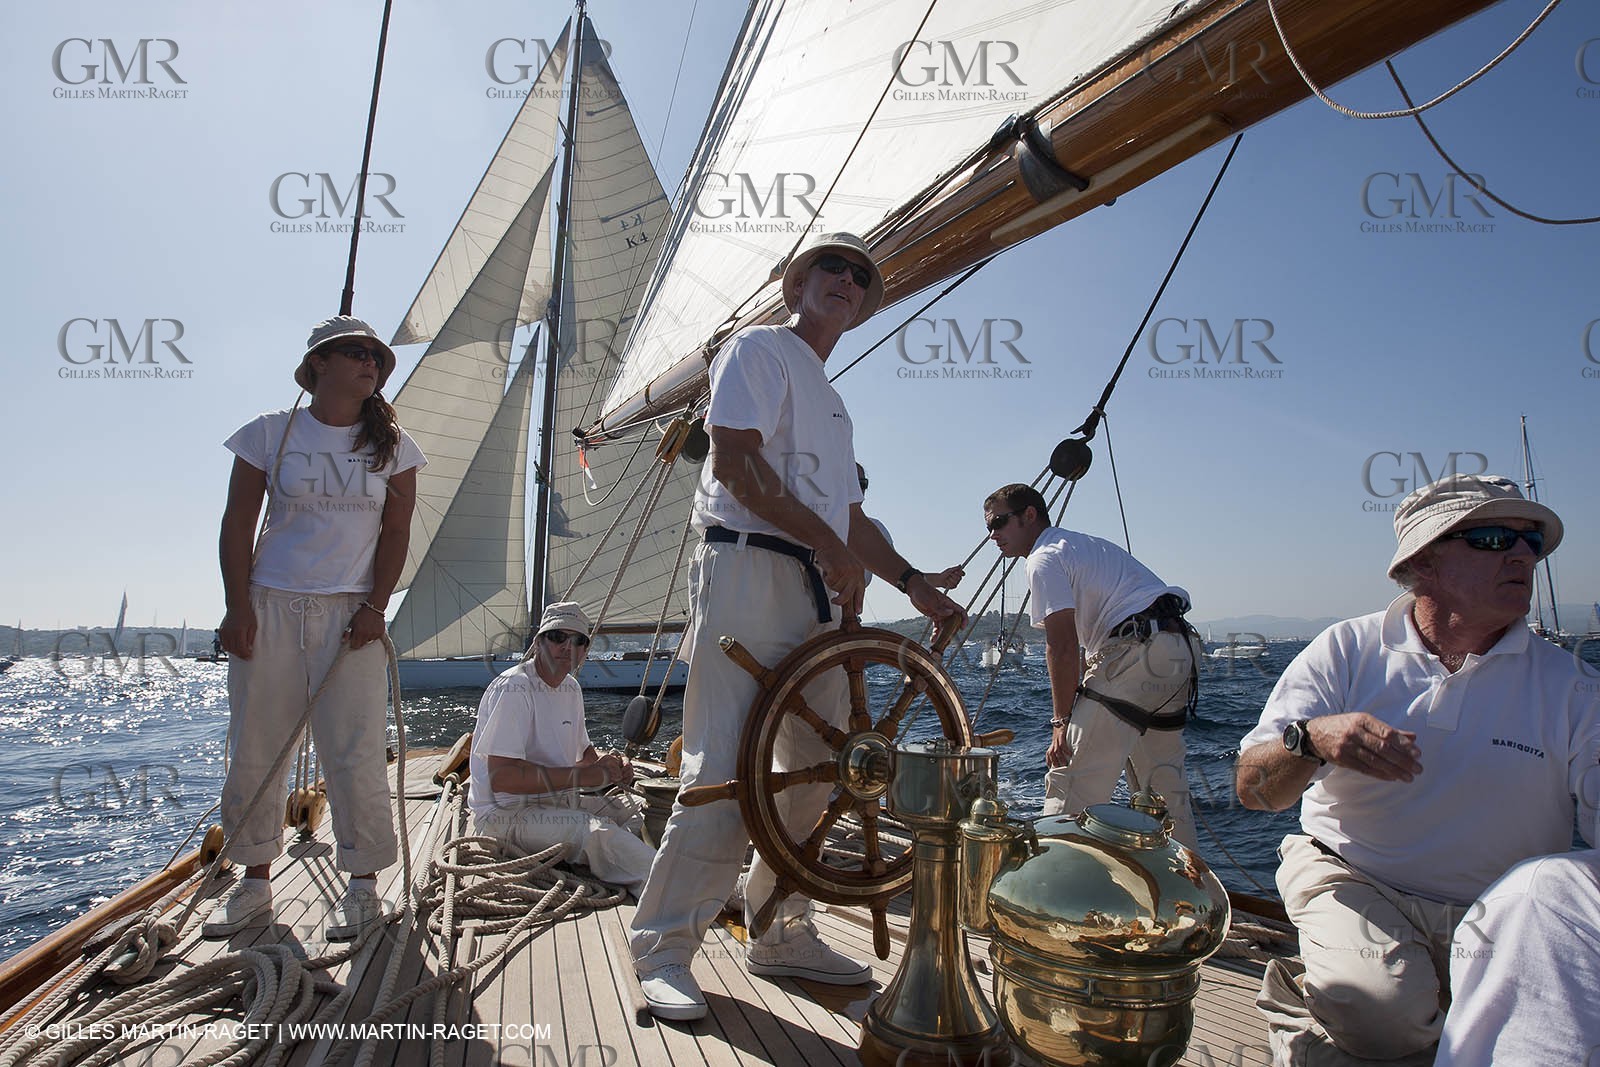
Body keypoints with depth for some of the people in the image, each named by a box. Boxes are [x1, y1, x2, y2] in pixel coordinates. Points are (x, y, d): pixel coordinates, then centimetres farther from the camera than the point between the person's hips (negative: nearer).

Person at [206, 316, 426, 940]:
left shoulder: (391, 445, 7)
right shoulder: (271, 433, 5)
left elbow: (396, 532, 4)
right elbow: (238, 523, 5)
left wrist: (375, 606, -6)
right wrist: (238, 606, -3)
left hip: (349, 614, -1)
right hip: (269, 607, 1)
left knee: (356, 754, -3)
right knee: (255, 750, 7)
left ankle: (362, 887, 11)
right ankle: (254, 885, 24)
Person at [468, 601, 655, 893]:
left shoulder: (571, 688, 12)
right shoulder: (513, 689, -16)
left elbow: (584, 752, 23)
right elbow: (501, 777, -25)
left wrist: (611, 765, -2)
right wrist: (584, 775, -25)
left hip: (558, 802, 10)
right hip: (508, 814, -10)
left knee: (634, 809, -3)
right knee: (596, 831, -31)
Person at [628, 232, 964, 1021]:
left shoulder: (831, 399, 29)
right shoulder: (757, 348, 4)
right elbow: (734, 461, -11)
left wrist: (913, 584, 19)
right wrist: (828, 544, -15)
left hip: (820, 593, 9)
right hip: (748, 570, -8)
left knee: (816, 770, 8)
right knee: (726, 771, -11)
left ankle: (782, 934, 23)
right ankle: (662, 950, 3)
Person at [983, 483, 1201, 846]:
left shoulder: (1045, 559, -3)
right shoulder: (1086, 544, 26)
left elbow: (1063, 647, -11)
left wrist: (1062, 720, -7)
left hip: (1137, 650, -10)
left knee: (1072, 777, -8)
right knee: (1165, 780, 21)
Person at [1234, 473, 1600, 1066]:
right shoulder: (1347, 651, -5)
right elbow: (1252, 788, -11)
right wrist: (1311, 739, -32)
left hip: (1500, 921, 4)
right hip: (1350, 880, -3)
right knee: (1382, 1004, -29)